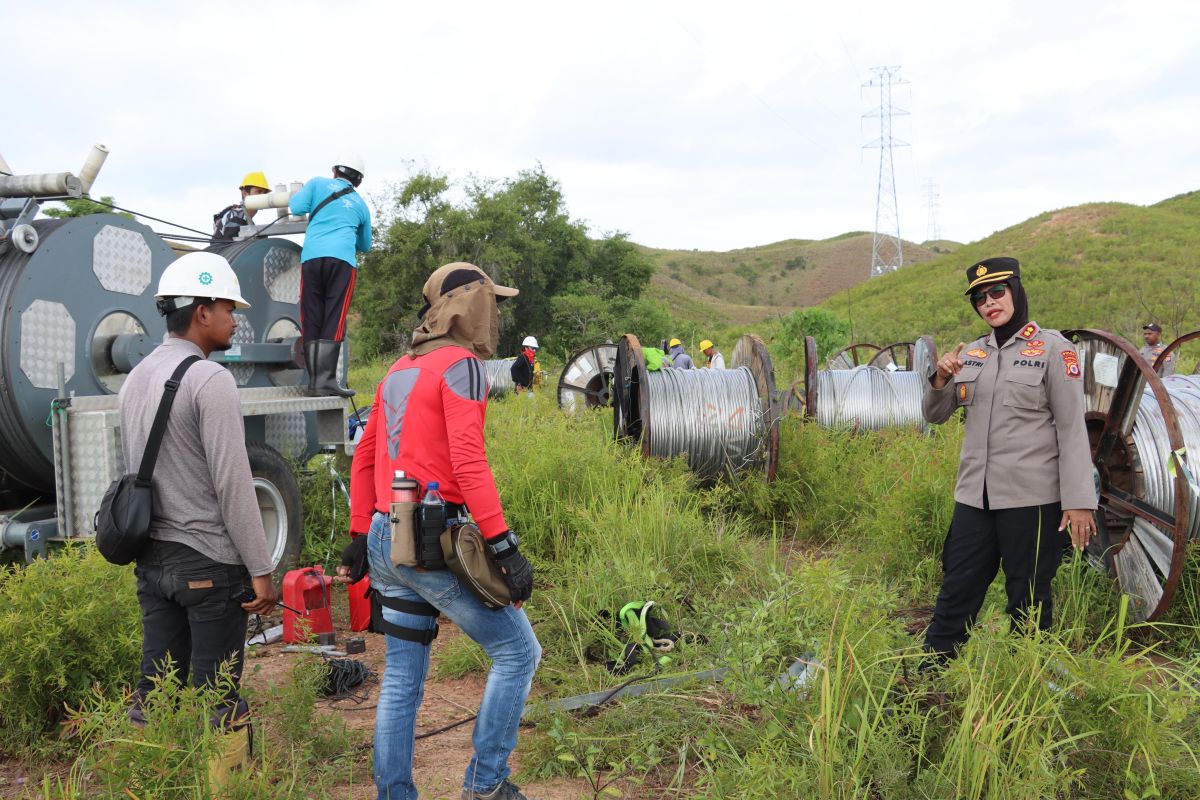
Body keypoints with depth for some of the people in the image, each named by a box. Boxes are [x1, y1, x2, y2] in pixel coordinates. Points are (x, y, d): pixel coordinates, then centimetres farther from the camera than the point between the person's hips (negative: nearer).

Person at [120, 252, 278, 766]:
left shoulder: (135, 379, 13)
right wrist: (261, 569, -13)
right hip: (209, 562, -8)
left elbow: (134, 470, 18)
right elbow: (233, 483, -18)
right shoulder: (210, 380, -15)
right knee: (215, 698, 1)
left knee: (154, 688, 14)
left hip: (151, 559, 8)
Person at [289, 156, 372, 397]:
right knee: (334, 321, -4)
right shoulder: (360, 205, 24)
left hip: (311, 257, 1)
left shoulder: (318, 184, 17)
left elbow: (296, 207, 4)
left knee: (311, 322, 4)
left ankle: (314, 380, 3)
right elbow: (365, 245, 35)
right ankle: (326, 379, -13)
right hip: (342, 260, 0)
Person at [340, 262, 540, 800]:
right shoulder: (461, 364, -8)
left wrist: (360, 538, 25)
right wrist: (504, 547, -21)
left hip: (386, 540, 9)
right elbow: (468, 462, -19)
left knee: (402, 680, 15)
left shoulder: (400, 369, 18)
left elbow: (364, 457, 20)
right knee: (518, 653, 3)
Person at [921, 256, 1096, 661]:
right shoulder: (972, 353, 10)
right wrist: (940, 380, -6)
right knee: (956, 592, 11)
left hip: (1031, 498, -5)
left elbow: (1072, 428, -8)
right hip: (975, 495, 5)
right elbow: (935, 414, 15)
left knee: (1028, 600, 8)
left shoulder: (1053, 348, -5)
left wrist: (1078, 501, -12)